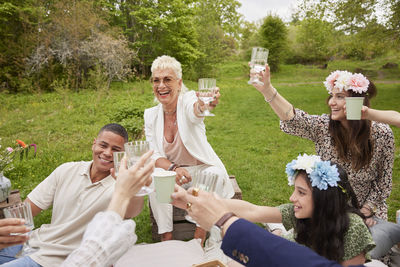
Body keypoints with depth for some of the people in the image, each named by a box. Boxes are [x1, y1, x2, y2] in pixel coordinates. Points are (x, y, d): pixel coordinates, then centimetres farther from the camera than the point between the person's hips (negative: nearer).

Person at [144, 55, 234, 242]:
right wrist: (173, 168, -27)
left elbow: (195, 110, -42)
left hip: (203, 168, -2)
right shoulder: (150, 115, -4)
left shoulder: (187, 101, -15)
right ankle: (166, 238, -14)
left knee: (214, 174, -33)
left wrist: (203, 104, -68)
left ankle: (199, 239, -19)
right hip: (171, 172, 3)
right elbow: (153, 155, -5)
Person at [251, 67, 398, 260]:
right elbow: (293, 118, -30)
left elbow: (383, 182, -2)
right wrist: (267, 90, -45)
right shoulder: (323, 127, -10)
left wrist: (364, 212, -8)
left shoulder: (382, 134, -10)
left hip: (366, 211, 0)